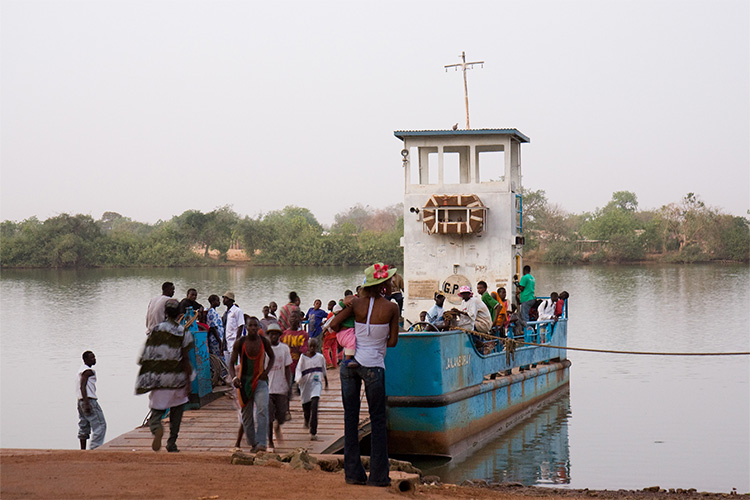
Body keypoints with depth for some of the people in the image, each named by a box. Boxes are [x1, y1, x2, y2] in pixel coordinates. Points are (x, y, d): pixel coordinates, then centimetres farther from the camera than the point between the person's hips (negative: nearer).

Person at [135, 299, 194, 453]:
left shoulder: (156, 330, 0)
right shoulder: (184, 332, -4)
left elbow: (147, 355, 3)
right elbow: (186, 359, -6)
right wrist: (188, 382, -1)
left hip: (158, 378, 1)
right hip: (177, 379, -1)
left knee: (156, 410, 4)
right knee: (176, 412, 15)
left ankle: (157, 428, -28)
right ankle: (172, 443, 15)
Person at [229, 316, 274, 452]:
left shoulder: (264, 342, -3)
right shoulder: (239, 343, -6)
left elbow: (272, 357, 15)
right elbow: (232, 363, -2)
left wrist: (266, 372, 0)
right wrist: (234, 377, -20)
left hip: (260, 381, -1)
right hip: (244, 380, 1)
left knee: (262, 410, -19)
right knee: (246, 413, 8)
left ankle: (261, 443, -25)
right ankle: (252, 443, 25)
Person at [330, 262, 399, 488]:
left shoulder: (357, 303, -1)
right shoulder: (391, 308, -6)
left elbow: (334, 325, -4)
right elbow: (393, 342, -2)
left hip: (350, 364, 3)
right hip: (373, 366, -3)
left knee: (351, 418, 9)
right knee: (377, 420, 6)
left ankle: (353, 472, 10)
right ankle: (378, 475, 5)